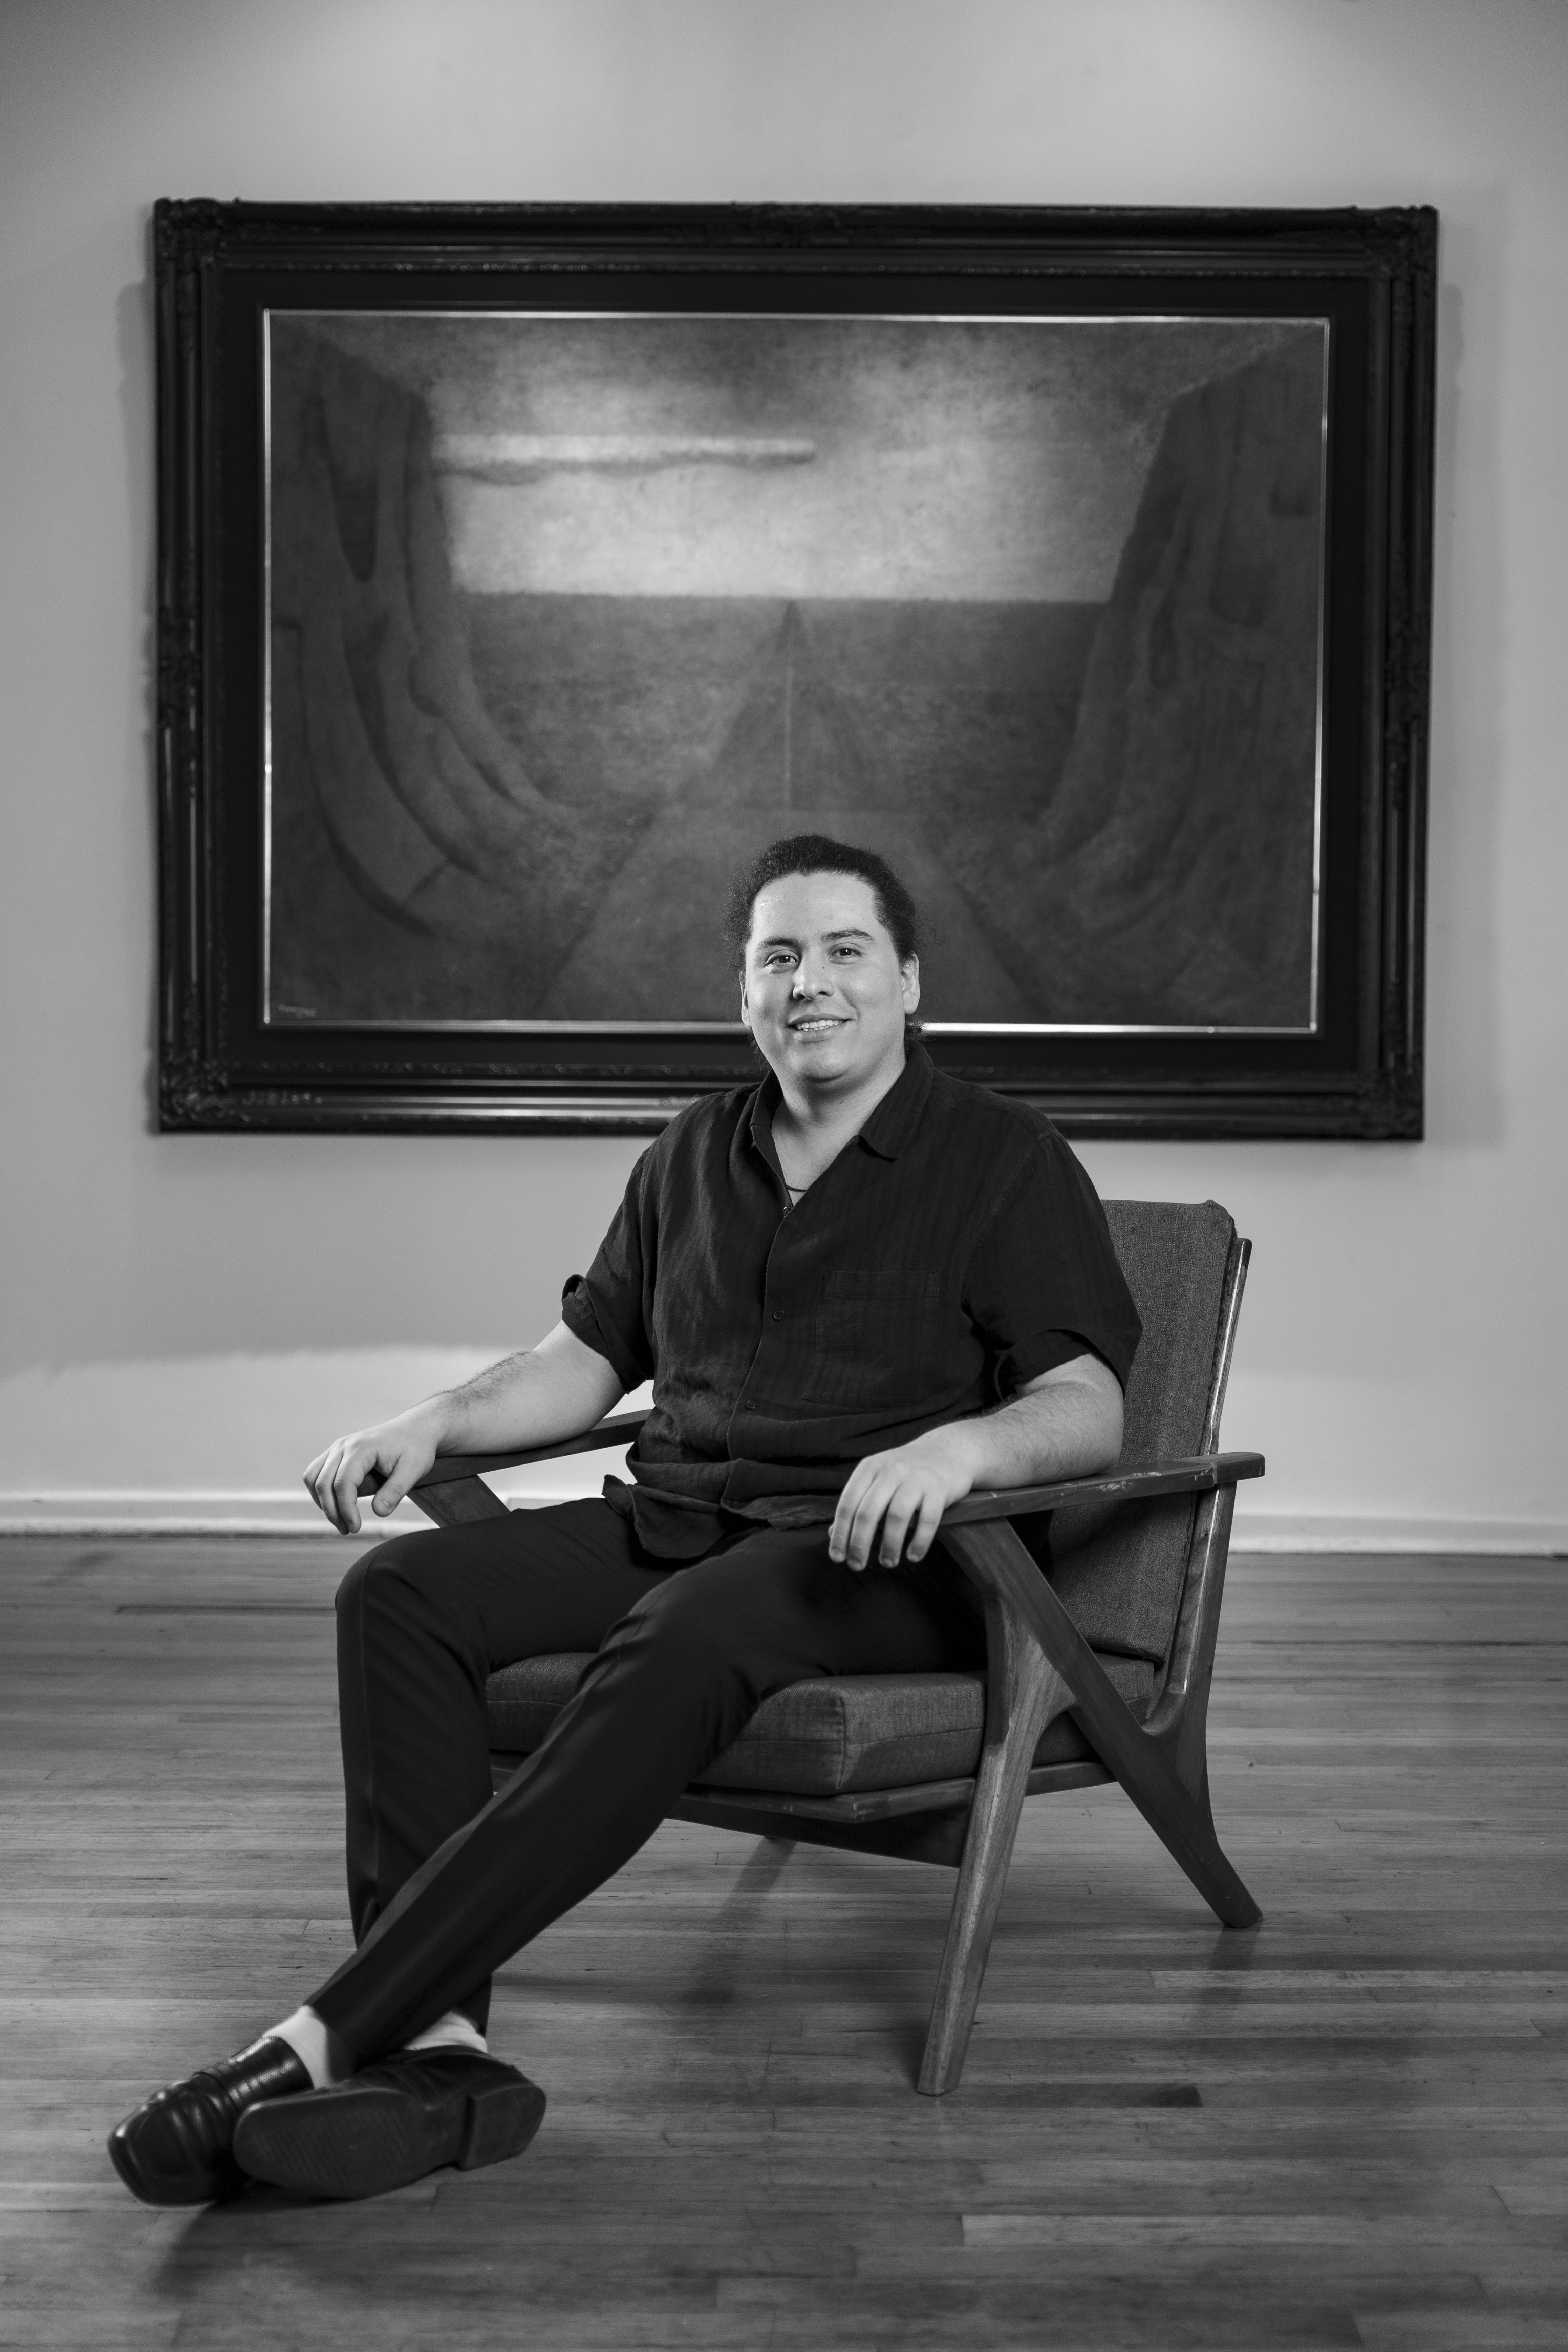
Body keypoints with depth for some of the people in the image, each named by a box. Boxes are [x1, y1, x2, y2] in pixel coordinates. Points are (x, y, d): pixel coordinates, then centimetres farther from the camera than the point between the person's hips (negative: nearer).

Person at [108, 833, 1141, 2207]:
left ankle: (329, 2036, -38)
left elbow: (1089, 1411, -8)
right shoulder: (698, 1155, 18)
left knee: (683, 1642, -38)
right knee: (400, 1593, -21)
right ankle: (437, 2044, -33)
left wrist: (957, 1444, -30)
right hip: (669, 1519, 6)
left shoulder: (1006, 1162, 1)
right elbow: (588, 1358, 20)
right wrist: (436, 1420, 2)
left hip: (878, 1551, -5)